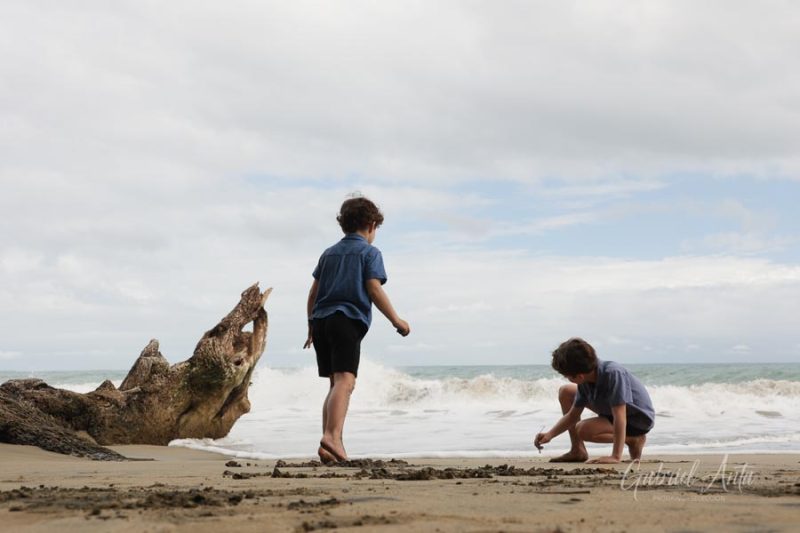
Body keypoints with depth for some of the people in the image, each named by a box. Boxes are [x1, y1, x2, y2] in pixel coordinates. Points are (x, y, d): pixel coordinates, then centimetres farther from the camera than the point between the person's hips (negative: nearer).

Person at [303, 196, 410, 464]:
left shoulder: (329, 253, 23)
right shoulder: (370, 253, 5)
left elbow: (313, 292, 20)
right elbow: (374, 289, -6)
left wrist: (311, 326, 28)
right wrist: (396, 320, 0)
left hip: (321, 320, 7)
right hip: (348, 320, -7)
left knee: (335, 383, 12)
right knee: (345, 381, -17)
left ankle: (329, 442, 5)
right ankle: (332, 437, -35)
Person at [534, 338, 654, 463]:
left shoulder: (613, 374, -35)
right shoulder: (585, 382, -12)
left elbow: (620, 418, -39)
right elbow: (572, 415, 1)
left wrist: (616, 457, -42)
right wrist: (550, 434, -12)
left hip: (639, 420, -8)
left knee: (584, 430, -28)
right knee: (565, 392, 4)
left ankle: (635, 439, -7)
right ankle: (577, 451, 8)